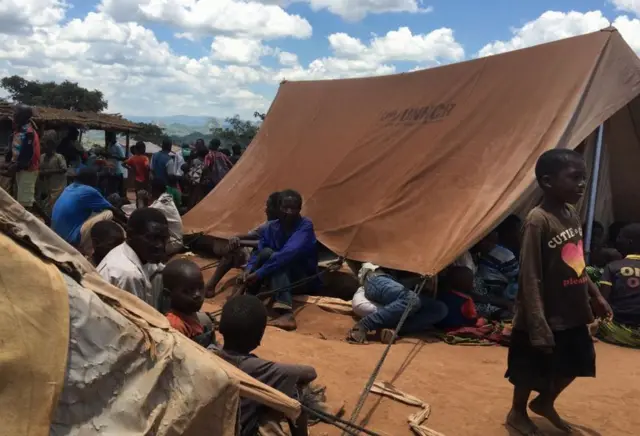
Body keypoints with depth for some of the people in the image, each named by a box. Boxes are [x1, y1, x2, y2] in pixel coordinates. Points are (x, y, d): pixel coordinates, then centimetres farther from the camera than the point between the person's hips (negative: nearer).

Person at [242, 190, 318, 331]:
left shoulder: (305, 226, -17)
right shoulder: (270, 227, 0)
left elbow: (289, 253, -32)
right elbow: (258, 252, -5)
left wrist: (259, 273, -37)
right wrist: (249, 269, -28)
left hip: (302, 279, -5)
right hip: (277, 277, 5)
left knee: (272, 256, -30)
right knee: (266, 253, -22)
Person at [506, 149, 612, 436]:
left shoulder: (573, 214, 4)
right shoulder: (538, 220, -23)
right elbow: (530, 278, -24)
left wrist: (595, 295, 18)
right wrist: (538, 326, -25)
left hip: (571, 314, 8)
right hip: (546, 317, -8)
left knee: (576, 363, 22)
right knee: (532, 371, 10)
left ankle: (544, 403, 45)